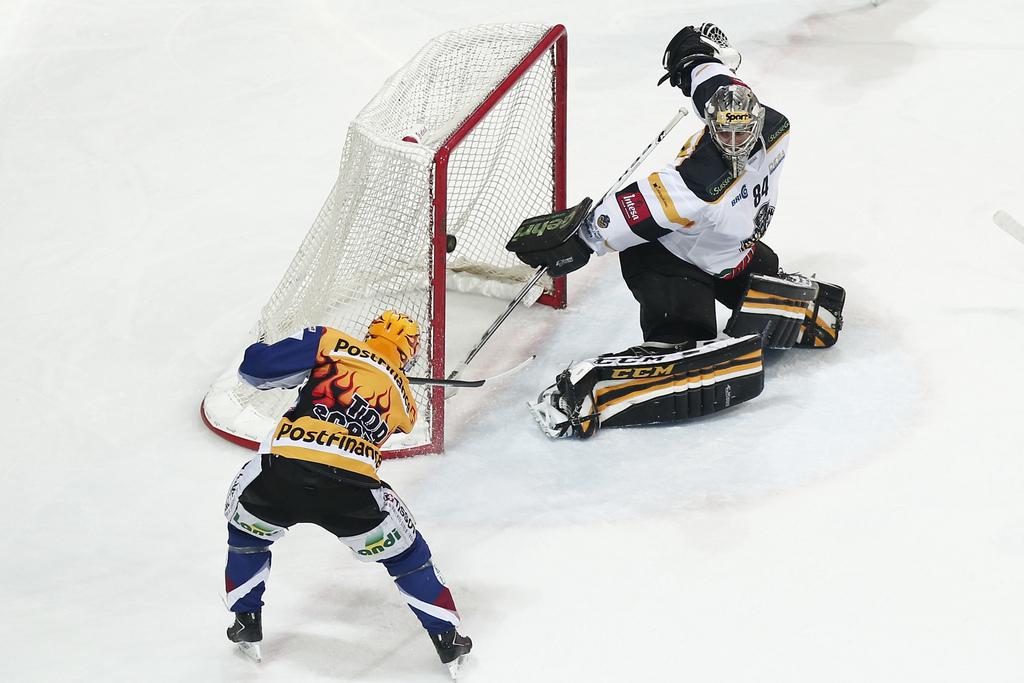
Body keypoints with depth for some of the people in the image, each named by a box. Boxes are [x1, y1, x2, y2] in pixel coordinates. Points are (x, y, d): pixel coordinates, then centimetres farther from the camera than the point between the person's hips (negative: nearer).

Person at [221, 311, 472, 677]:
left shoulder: (329, 343, 13)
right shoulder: (402, 399, 23)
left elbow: (255, 367, 8)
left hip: (282, 473, -1)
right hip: (351, 489, 1)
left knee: (246, 530, 33)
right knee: (403, 552, 25)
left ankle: (247, 622, 35)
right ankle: (447, 639, 27)